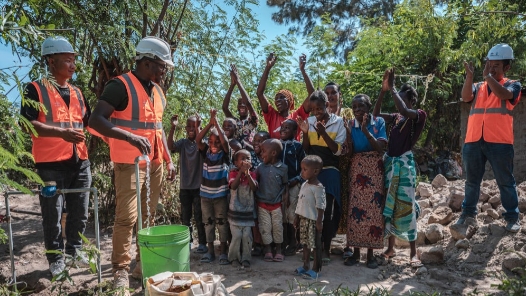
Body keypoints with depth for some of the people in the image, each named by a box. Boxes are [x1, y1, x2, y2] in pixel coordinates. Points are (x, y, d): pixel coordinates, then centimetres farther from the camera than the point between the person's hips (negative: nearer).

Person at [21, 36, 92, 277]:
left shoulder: (77, 93, 15)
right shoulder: (36, 89, -4)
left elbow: (88, 122, 22)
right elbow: (27, 123, -13)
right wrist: (61, 133, -25)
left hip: (80, 162, 6)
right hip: (51, 164, -6)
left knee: (80, 212, 14)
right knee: (53, 216, 4)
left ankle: (74, 250, 31)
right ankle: (56, 259, 19)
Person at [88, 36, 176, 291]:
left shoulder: (157, 90, 14)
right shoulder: (120, 86, -11)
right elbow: (96, 121, -18)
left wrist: (168, 160, 16)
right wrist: (131, 137, -30)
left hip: (155, 163, 8)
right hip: (129, 163, -7)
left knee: (149, 216, 12)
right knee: (127, 217, -7)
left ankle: (143, 264, 23)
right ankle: (121, 270, 6)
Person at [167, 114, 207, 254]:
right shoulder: (182, 142, 3)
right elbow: (170, 146, -16)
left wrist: (198, 127, -35)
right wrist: (173, 127, -25)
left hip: (198, 186, -3)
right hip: (184, 186, 3)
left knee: (199, 216, 3)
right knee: (185, 217, 13)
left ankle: (202, 243, 13)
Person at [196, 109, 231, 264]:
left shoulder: (225, 154, -5)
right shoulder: (206, 153, 2)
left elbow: (225, 141, -23)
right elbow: (198, 140, -13)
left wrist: (216, 123, -22)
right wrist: (210, 123, -20)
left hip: (221, 195, -3)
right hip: (205, 194, 3)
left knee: (222, 223, 5)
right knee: (208, 223, 11)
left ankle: (223, 252, 15)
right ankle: (210, 251, 22)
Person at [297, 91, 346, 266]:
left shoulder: (338, 122, -4)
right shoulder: (309, 121, 5)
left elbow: (338, 150, -8)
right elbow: (306, 150, 8)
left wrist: (323, 133, -19)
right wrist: (305, 133, -9)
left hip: (329, 171, -3)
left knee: (327, 210, -3)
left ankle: (326, 248, 10)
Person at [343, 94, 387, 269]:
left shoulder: (379, 122, 0)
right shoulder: (350, 124, 1)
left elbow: (380, 148, -10)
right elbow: (349, 153, -3)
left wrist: (366, 131, -19)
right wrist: (348, 133, -17)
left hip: (375, 170, -1)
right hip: (357, 170, 1)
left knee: (373, 209, -2)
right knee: (355, 208, -3)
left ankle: (370, 253, 9)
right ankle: (355, 251, 10)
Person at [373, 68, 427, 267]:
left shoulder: (419, 115, -3)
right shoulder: (396, 117, 15)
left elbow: (404, 110, -22)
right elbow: (376, 114, 10)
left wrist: (392, 88, -14)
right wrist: (383, 90, 2)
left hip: (404, 163, -6)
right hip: (389, 162, 6)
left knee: (405, 206, -7)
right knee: (388, 205, 8)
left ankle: (413, 253, 3)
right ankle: (391, 248, 18)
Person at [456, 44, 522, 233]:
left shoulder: (512, 85, 8)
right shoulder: (478, 87, 15)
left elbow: (503, 94, -15)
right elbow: (466, 97, -5)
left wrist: (488, 75, -12)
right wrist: (469, 76, -15)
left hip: (499, 142, -3)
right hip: (473, 141, 3)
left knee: (505, 181, 5)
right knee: (472, 181, 12)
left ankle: (512, 217, 16)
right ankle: (468, 213, 22)